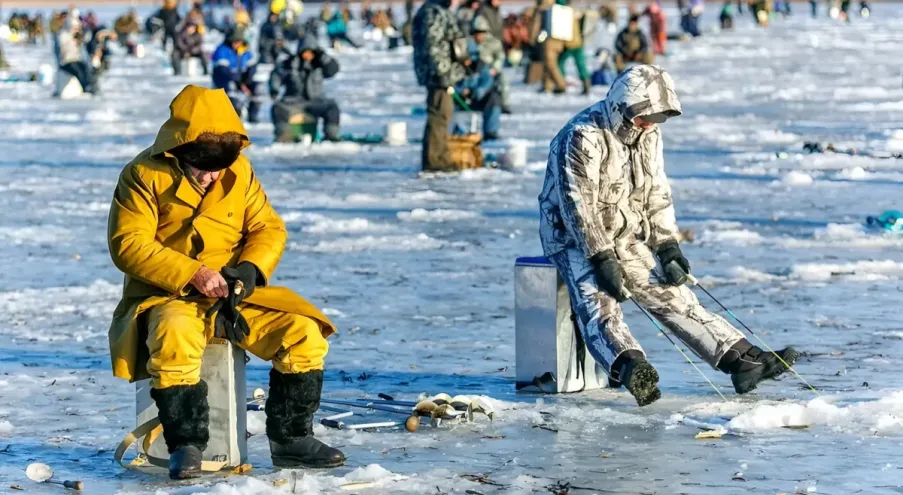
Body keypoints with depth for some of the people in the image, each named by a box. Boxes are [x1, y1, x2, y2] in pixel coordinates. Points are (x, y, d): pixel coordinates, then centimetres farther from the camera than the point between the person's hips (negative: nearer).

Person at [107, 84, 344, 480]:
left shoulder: (239, 171, 7)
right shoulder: (145, 174, -7)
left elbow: (269, 228, 10)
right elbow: (127, 244, -14)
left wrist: (250, 268, -12)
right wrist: (192, 274, -23)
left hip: (234, 298, 5)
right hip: (167, 298, -4)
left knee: (304, 333, -15)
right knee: (175, 338, -39)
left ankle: (291, 439, -1)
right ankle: (185, 444, -27)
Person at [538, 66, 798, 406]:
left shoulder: (648, 134, 6)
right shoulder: (584, 137, -19)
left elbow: (657, 194, 12)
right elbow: (578, 204, -23)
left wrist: (668, 245, 1)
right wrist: (602, 259, -26)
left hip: (626, 238, 7)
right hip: (574, 239, -7)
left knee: (673, 296, -2)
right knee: (598, 303, -31)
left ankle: (744, 360, -9)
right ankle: (630, 369, -56)